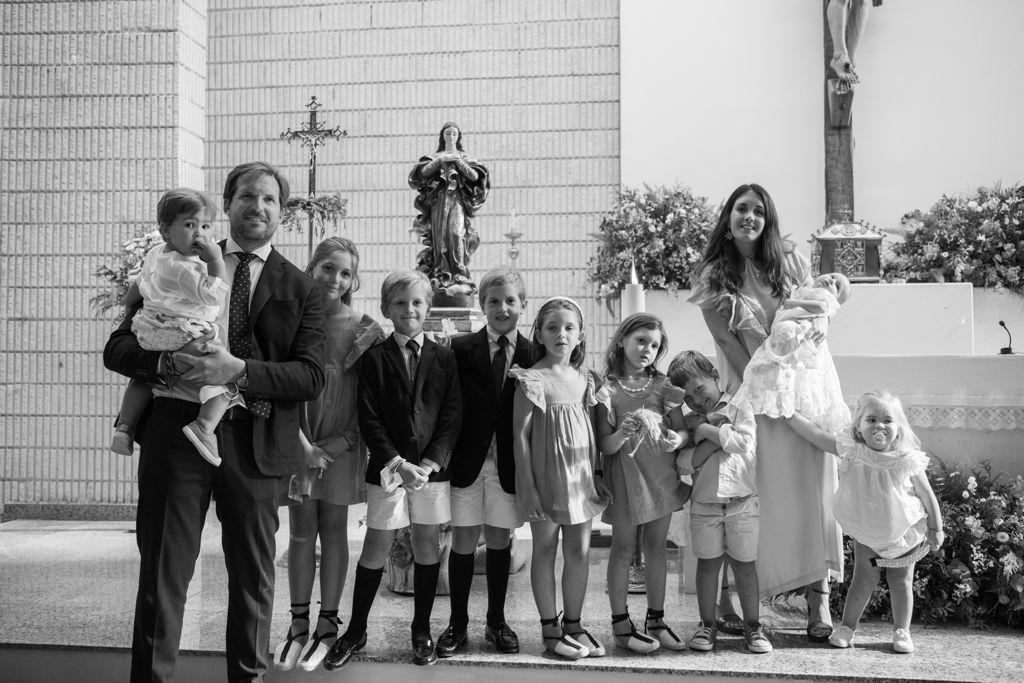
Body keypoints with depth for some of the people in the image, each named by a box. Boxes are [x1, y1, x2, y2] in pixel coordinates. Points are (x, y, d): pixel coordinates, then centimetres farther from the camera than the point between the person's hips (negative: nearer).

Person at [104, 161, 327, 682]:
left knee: (253, 578, 13)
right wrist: (168, 363, -17)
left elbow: (311, 376, -5)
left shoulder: (301, 288, 6)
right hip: (176, 430, 0)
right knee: (161, 574, 4)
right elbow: (118, 348, 4)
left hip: (256, 440, 1)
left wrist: (240, 371, -20)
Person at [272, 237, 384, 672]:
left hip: (342, 445, -1)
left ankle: (327, 624, 20)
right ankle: (298, 623, 21)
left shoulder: (364, 329, -3)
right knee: (301, 532, 8)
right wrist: (303, 444, -11)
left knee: (334, 531, 8)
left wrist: (346, 439, -11)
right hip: (297, 441, 1)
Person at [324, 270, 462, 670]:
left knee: (427, 543, 7)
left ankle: (422, 630, 22)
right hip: (386, 467, -1)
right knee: (376, 545, 3)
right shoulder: (374, 358, 0)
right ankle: (355, 632, 17)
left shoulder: (444, 358, 3)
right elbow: (369, 419, -5)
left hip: (432, 467, 1)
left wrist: (429, 463, -12)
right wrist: (397, 464, -15)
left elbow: (452, 417, -1)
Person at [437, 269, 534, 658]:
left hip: (509, 465, 1)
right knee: (463, 542, 5)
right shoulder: (461, 348, -2)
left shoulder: (532, 355, 0)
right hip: (466, 461, -1)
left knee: (499, 541, 11)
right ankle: (457, 624, 20)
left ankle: (496, 622, 27)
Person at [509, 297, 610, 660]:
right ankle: (550, 627, 19)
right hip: (546, 476, -5)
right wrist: (528, 485, -14)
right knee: (545, 551, 7)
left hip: (580, 477, 5)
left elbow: (591, 431, 13)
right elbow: (520, 434, -11)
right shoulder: (532, 380, -11)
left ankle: (573, 623, 24)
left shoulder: (586, 380, 5)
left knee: (580, 552, 10)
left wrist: (595, 476, 11)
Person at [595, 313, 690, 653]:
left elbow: (684, 427, 1)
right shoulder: (608, 389, -7)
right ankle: (620, 623, 14)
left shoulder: (663, 385, 3)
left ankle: (656, 620, 24)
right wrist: (622, 434, -30)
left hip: (661, 474, 4)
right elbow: (604, 445, -10)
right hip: (625, 475, -4)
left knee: (656, 548, 12)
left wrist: (679, 438, -21)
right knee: (623, 548, 5)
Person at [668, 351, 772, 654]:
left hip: (742, 502, -2)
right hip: (704, 504, 2)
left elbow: (743, 442, -18)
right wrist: (717, 438, -13)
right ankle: (707, 625, 19)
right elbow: (685, 463, -6)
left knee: (744, 563, 6)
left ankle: (753, 626, 18)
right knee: (708, 563, 7)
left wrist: (707, 430, -10)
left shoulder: (741, 411, 0)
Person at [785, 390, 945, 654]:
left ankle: (901, 631, 24)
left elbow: (927, 495, -8)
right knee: (863, 580, 5)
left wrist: (936, 528, 0)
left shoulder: (907, 460, -20)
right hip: (866, 535, 1)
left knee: (901, 582, 9)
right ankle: (847, 627, 18)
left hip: (904, 533, -1)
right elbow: (816, 434, -15)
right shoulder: (852, 451, -17)